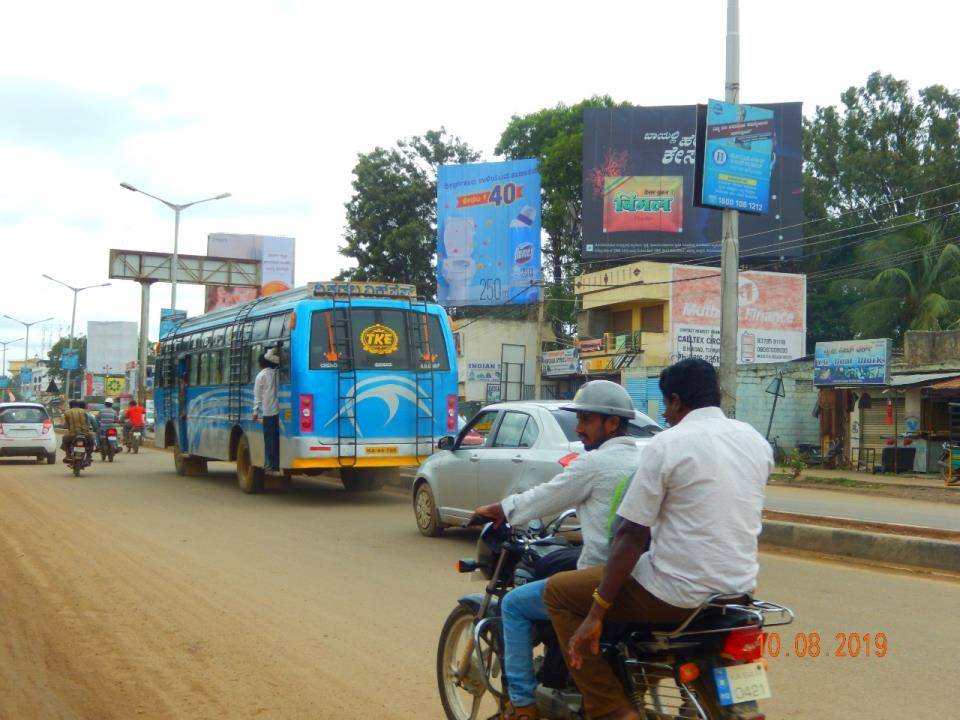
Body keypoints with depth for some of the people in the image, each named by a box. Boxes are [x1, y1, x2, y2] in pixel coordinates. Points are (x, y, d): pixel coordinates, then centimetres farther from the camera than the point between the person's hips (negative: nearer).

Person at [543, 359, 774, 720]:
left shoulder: (668, 444, -12)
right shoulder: (756, 441, 7)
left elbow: (632, 535, -14)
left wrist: (596, 613, -11)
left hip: (681, 592, -7)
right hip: (740, 588, 8)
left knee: (558, 591, 8)